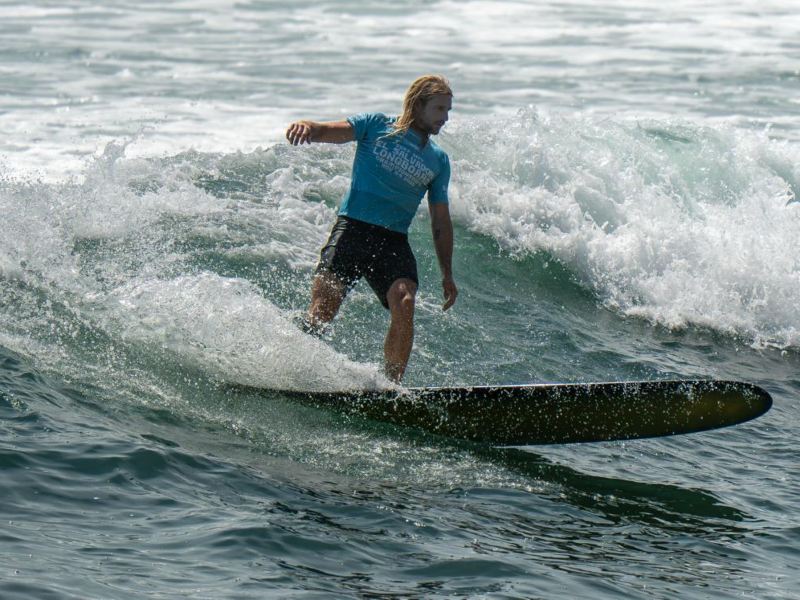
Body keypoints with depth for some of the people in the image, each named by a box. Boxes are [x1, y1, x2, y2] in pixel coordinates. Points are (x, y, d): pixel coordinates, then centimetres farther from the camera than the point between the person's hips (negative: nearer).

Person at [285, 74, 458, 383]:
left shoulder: (439, 161, 19)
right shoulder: (376, 126, 9)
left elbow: (441, 221, 21)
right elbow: (332, 131, -5)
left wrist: (447, 274, 15)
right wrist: (306, 126, -29)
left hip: (394, 242, 3)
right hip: (353, 227, -3)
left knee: (404, 303, -22)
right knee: (323, 307, -17)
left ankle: (391, 387, -18)